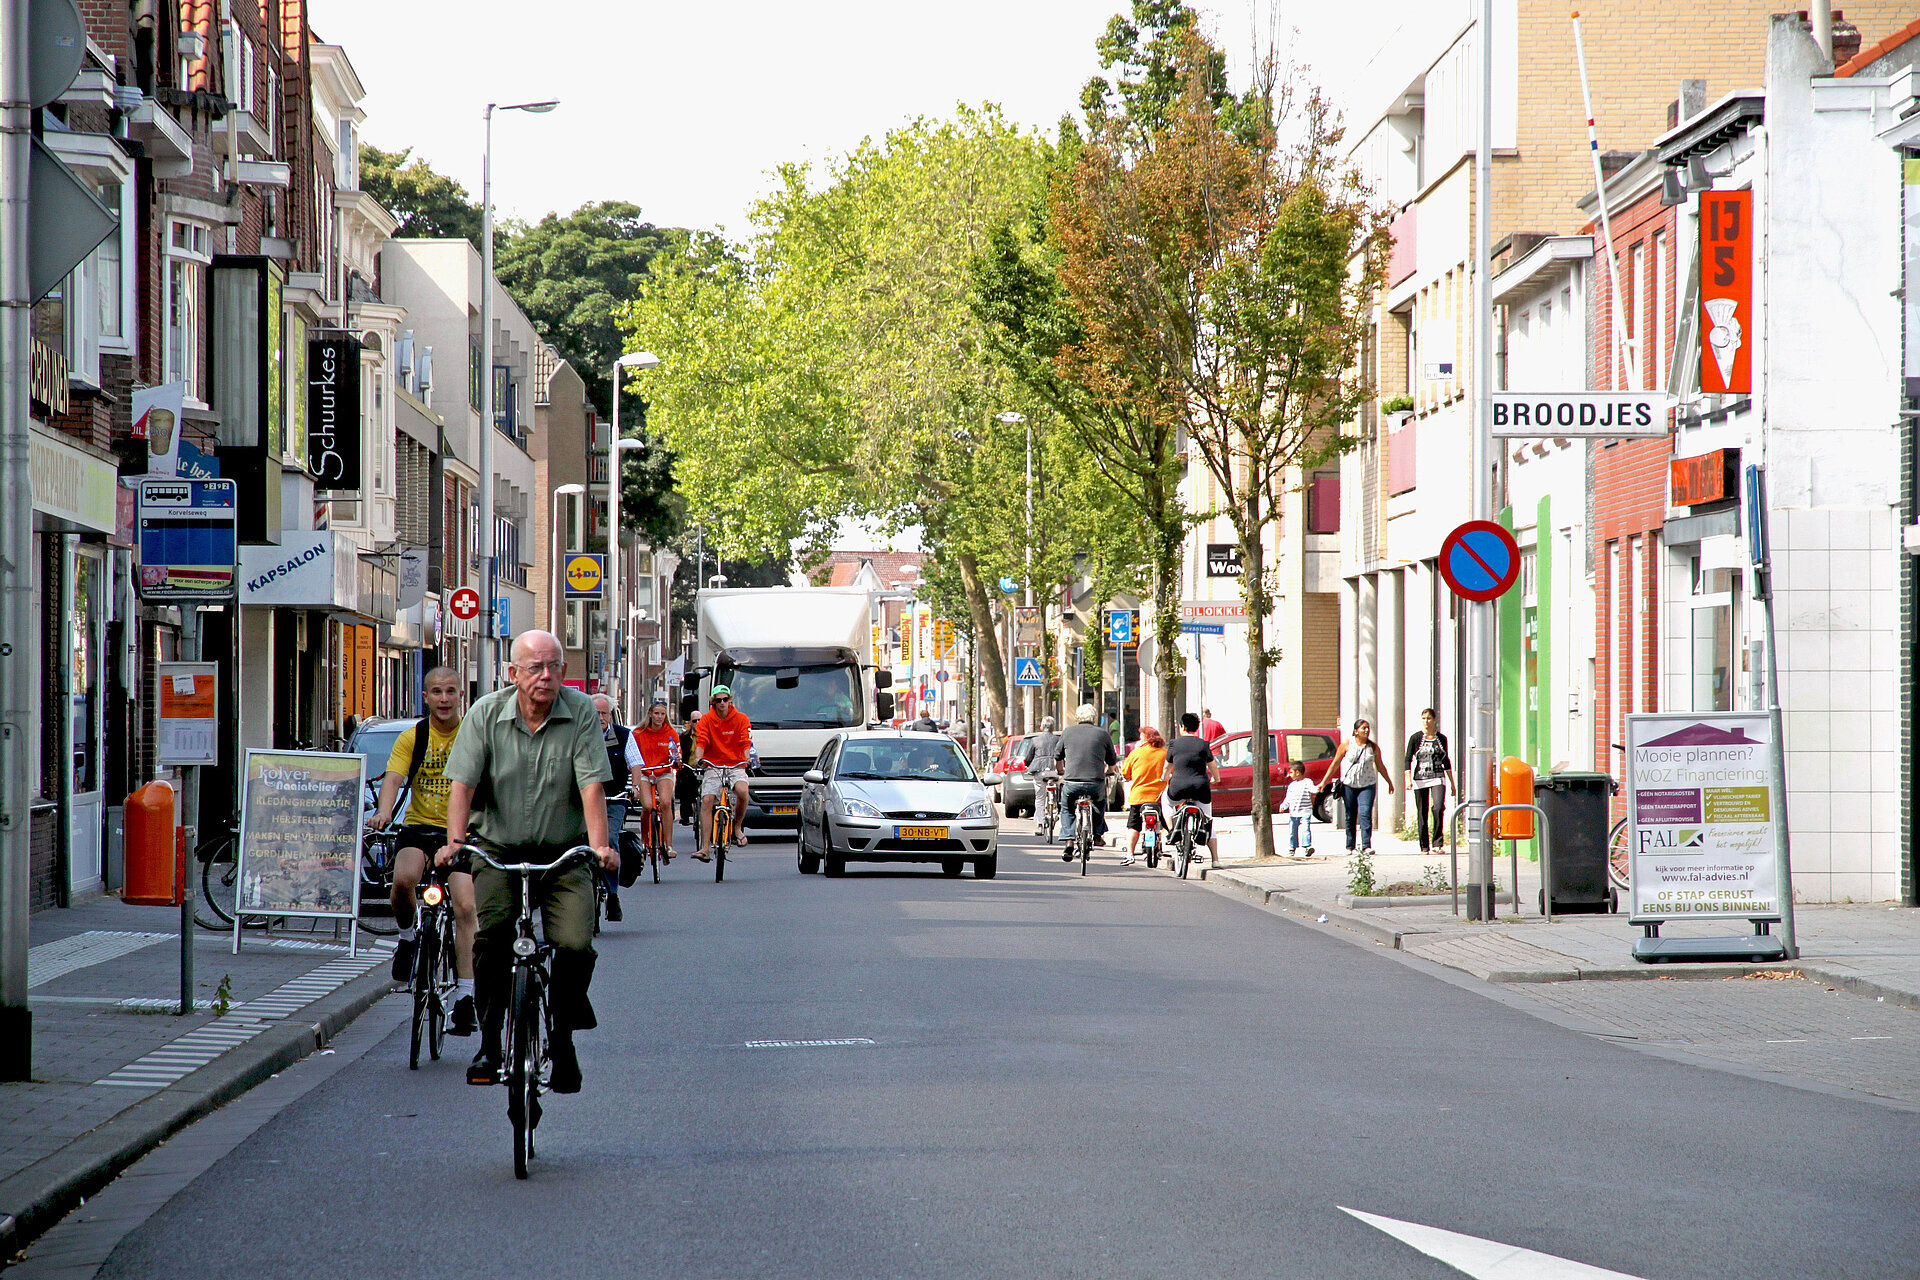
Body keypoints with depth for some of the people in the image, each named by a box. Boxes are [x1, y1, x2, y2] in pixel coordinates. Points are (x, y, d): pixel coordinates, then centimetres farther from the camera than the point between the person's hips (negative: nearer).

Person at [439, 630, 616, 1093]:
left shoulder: (580, 712, -6)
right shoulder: (486, 715, -4)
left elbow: (591, 784, -12)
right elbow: (463, 783, -9)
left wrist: (599, 844, -25)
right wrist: (455, 841, -24)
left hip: (564, 852, 0)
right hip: (499, 849, 0)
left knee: (576, 945, -17)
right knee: (492, 937, -21)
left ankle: (563, 1040, 7)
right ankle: (489, 1043, -5)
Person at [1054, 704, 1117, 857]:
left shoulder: (1067, 733, 9)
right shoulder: (1102, 734, 7)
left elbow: (1057, 761, 18)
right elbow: (1112, 764, 15)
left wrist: (1063, 773, 39)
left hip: (1072, 782, 0)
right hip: (1096, 784, 0)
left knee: (1067, 809, 25)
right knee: (1100, 802, 33)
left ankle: (1069, 842, 8)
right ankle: (1097, 835, 30)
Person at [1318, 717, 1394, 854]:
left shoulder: (1373, 747, 4)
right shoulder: (1347, 745, -1)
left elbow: (1380, 766, 15)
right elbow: (1335, 764, 3)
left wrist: (1389, 782, 20)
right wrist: (1324, 782, 2)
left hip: (1367, 785, 0)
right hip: (1349, 784, 0)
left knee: (1365, 814, -15)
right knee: (1350, 817, 5)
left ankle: (1366, 846, -19)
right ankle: (1350, 846, 17)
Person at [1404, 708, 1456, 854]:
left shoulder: (1441, 738, 9)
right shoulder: (1415, 738, 2)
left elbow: (1446, 761, 17)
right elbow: (1408, 760, 0)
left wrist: (1452, 783, 18)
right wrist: (1408, 779, -13)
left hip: (1438, 778, 0)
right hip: (1420, 779, 0)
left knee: (1438, 807, -20)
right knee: (1422, 813, 1)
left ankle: (1437, 843, -15)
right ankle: (1424, 847, 10)